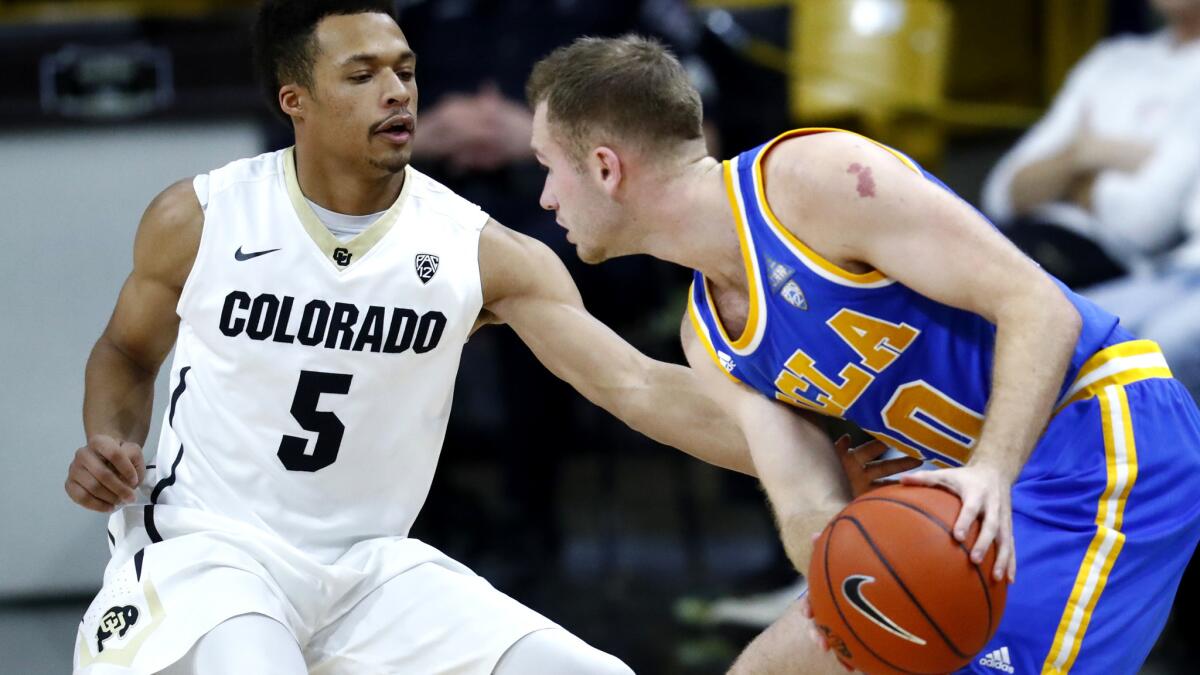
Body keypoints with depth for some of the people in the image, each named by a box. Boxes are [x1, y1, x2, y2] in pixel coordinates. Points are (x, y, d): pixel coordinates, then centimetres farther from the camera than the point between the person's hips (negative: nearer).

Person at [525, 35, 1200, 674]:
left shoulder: (816, 176, -18)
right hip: (998, 478, 10)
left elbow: (1039, 306, -22)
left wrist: (992, 471, -36)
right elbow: (809, 510, 0)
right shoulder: (710, 337, 9)